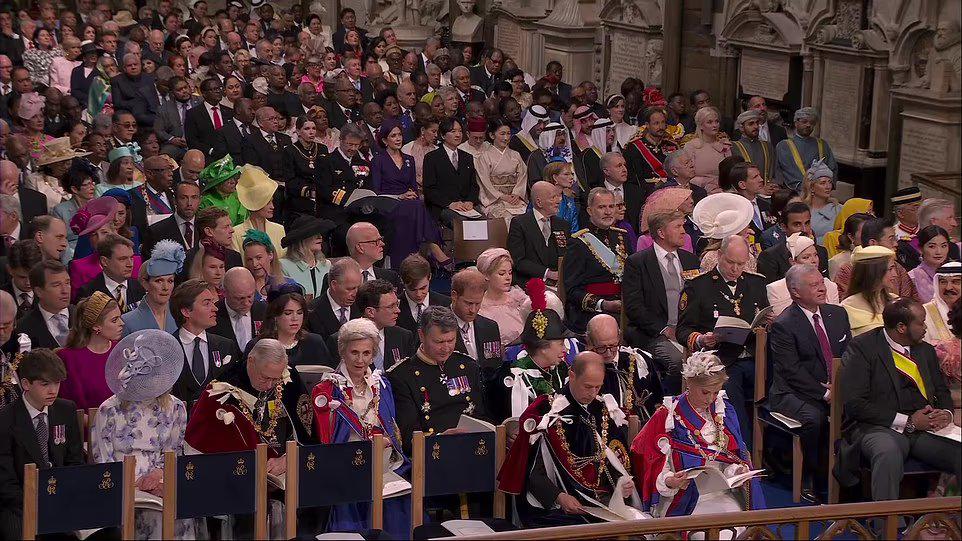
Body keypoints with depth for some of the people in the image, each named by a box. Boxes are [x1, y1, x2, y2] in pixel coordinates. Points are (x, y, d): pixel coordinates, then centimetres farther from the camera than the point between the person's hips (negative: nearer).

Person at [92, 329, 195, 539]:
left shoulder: (175, 408, 12)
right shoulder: (109, 411, 1)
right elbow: (102, 461, -1)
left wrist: (160, 472, -12)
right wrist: (138, 484, -14)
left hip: (160, 483, 3)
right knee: (156, 514, -31)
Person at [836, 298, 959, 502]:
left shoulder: (926, 351, 19)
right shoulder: (862, 348, -2)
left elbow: (942, 391, 27)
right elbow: (854, 404, -10)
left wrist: (946, 413, 1)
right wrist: (907, 422, -12)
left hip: (925, 428, 5)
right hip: (877, 427, -5)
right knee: (889, 454, -39)